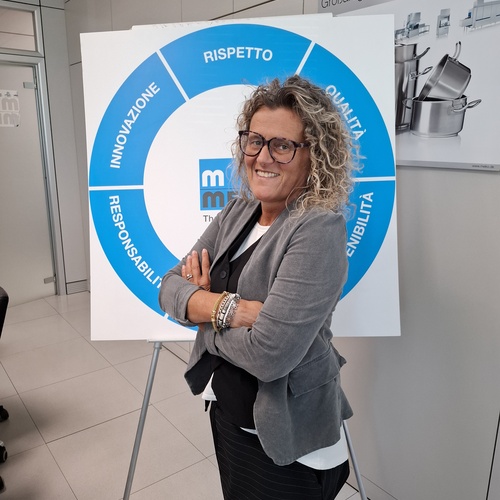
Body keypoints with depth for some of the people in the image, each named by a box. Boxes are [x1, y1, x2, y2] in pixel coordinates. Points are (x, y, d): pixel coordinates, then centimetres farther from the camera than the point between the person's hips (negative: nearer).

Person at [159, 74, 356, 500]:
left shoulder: (319, 230, -24)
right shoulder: (238, 211, -1)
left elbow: (268, 354, -31)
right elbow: (171, 287, -6)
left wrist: (200, 305, -13)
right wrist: (231, 308, -26)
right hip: (225, 414, 7)